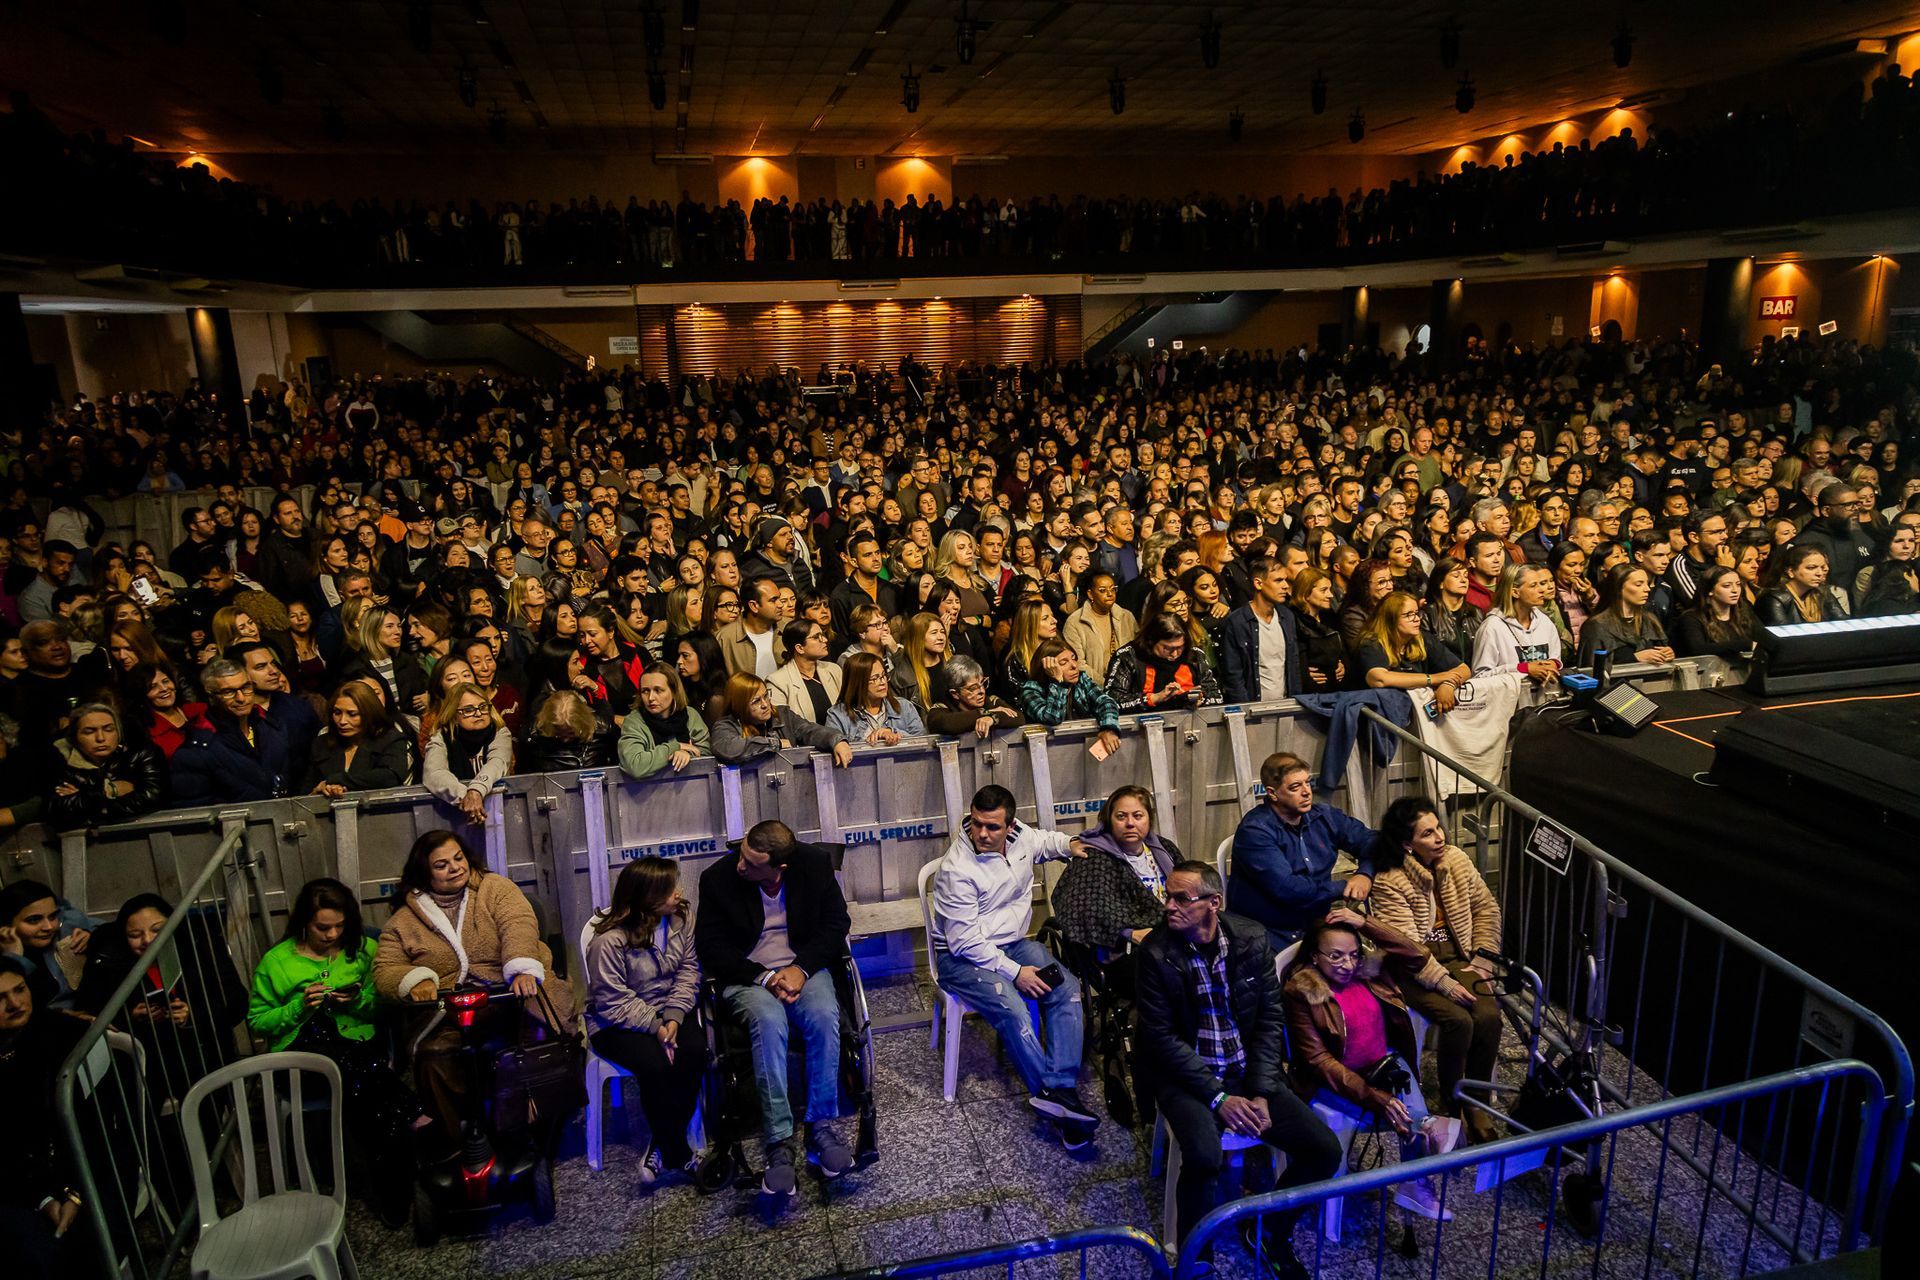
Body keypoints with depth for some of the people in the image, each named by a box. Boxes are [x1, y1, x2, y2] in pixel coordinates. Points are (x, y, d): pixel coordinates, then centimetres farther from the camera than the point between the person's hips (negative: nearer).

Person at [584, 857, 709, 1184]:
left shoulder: (682, 915, -7)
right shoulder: (608, 941, -22)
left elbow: (688, 968, -5)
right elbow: (614, 1002, -18)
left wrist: (674, 1017, -18)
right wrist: (655, 1026, -25)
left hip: (669, 1010, 5)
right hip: (617, 1022, -4)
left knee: (694, 1052, -25)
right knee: (656, 1065, -31)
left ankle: (662, 1144, -8)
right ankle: (679, 1153, -10)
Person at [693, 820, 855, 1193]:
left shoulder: (816, 863, -7)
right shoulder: (718, 877, -10)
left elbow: (836, 924, 0)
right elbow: (710, 946, -6)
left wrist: (801, 968, -16)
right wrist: (763, 977, -17)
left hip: (803, 967, 1)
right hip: (747, 976, -1)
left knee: (825, 1016, -30)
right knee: (769, 1021, -33)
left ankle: (822, 1124, -15)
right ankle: (779, 1141, -29)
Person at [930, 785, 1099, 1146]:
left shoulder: (1022, 838, -3)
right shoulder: (956, 870, -22)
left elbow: (1046, 840, 25)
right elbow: (965, 941, -20)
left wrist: (1069, 844, 3)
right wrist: (1014, 972, -21)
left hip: (1013, 943, 7)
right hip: (962, 956, -6)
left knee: (1067, 987, -19)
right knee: (1012, 1010, -32)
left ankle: (1058, 1090, -25)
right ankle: (1055, 1096, -24)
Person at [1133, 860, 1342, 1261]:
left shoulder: (1252, 937, -4)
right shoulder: (1155, 952, -12)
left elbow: (1270, 1017, 1)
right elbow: (1160, 1037, -11)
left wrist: (1261, 1093, -9)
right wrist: (1218, 1097, -16)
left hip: (1250, 1073, 4)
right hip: (1187, 1077, -4)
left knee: (1325, 1150, -9)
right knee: (1204, 1158, -31)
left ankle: (1271, 1234, 17)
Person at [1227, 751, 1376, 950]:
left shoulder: (1323, 816, 7)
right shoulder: (1254, 831, -14)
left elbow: (1370, 840, 14)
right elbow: (1286, 889, -22)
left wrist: (1365, 874, -8)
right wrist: (1342, 887, -12)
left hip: (1315, 925, 6)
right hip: (1271, 935, -6)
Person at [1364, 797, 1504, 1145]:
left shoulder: (1456, 859, -1)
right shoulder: (1388, 882, -19)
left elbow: (1487, 907, 9)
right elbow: (1406, 946, -20)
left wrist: (1482, 957, 0)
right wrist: (1445, 983, -23)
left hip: (1457, 958, 5)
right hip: (1413, 970, -5)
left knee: (1489, 1015, -21)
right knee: (1458, 1020, -27)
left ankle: (1477, 1101, -2)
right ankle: (1452, 1104, -3)